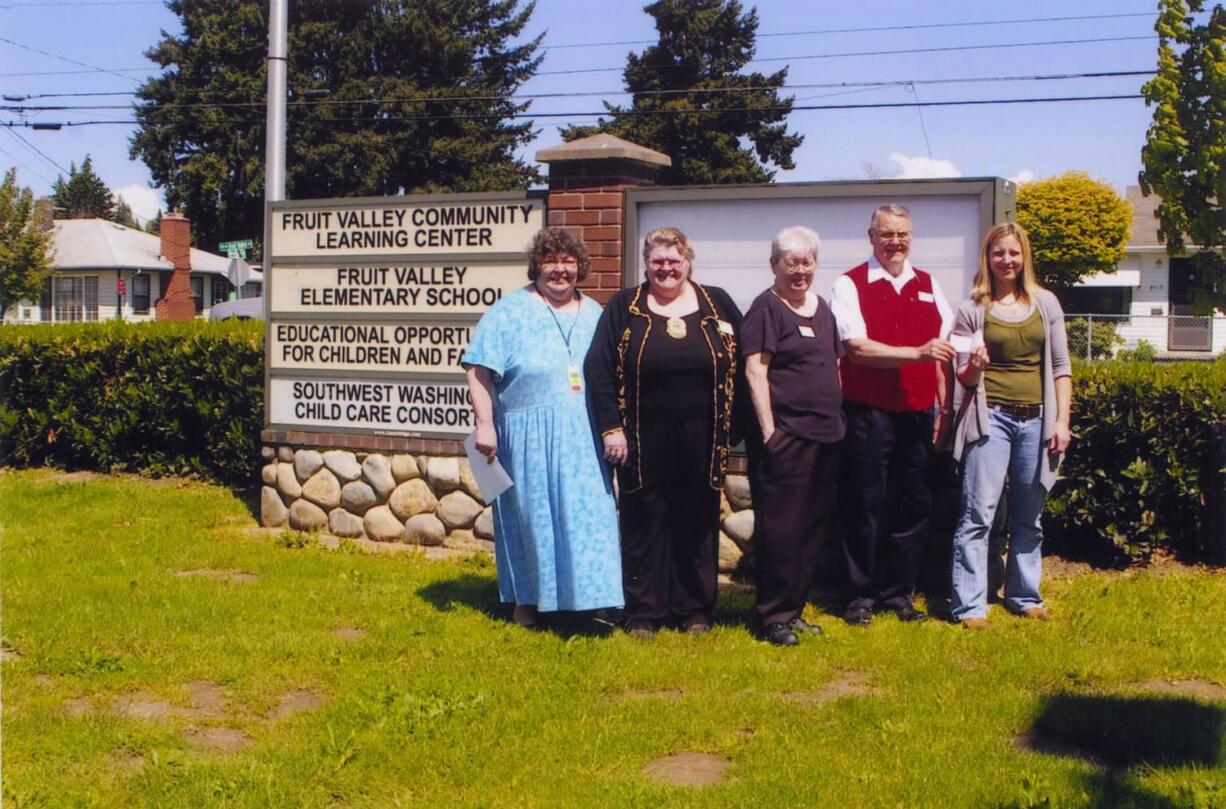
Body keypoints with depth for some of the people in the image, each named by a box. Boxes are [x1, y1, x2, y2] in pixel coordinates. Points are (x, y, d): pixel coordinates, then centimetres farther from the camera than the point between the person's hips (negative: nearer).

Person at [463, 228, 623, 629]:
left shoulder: (594, 314, 13)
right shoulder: (510, 311, -2)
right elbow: (479, 371, -7)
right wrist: (485, 425, -13)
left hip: (584, 439, 4)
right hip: (529, 436, -4)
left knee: (588, 516, 3)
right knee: (531, 514, 4)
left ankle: (588, 595, 14)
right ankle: (527, 600, 17)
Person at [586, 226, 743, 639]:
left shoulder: (717, 304, 6)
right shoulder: (624, 307, 2)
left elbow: (741, 365, 9)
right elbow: (600, 369, -2)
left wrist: (734, 428, 2)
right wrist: (611, 428, -10)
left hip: (701, 441, 1)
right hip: (644, 440, -1)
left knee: (698, 524, 9)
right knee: (644, 523, 6)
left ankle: (695, 608, 21)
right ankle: (644, 612, 16)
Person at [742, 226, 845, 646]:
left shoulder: (821, 308, 16)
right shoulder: (766, 308, -6)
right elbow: (755, 370, -11)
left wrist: (838, 419, 17)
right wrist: (769, 428, -16)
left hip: (825, 433, 8)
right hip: (785, 434, -8)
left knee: (814, 527, 11)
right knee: (781, 528, -4)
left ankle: (794, 608, 21)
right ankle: (774, 616, 5)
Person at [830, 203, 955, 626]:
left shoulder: (928, 286, 13)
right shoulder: (850, 285, -2)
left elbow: (941, 352, 15)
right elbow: (857, 348, -14)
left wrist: (943, 408, 9)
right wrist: (917, 353, -22)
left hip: (918, 414, 5)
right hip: (868, 413, -4)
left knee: (913, 506, 8)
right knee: (865, 506, 1)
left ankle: (899, 593, 20)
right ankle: (861, 596, 12)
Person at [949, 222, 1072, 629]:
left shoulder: (1045, 303, 8)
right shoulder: (973, 309, 1)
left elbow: (1061, 366, 9)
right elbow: (965, 378, 3)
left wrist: (1061, 420, 1)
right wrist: (974, 367, -20)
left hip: (1036, 420, 3)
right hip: (992, 419, -3)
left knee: (1029, 518, 12)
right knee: (978, 515, -8)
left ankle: (1024, 596, 25)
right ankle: (969, 606, -4)